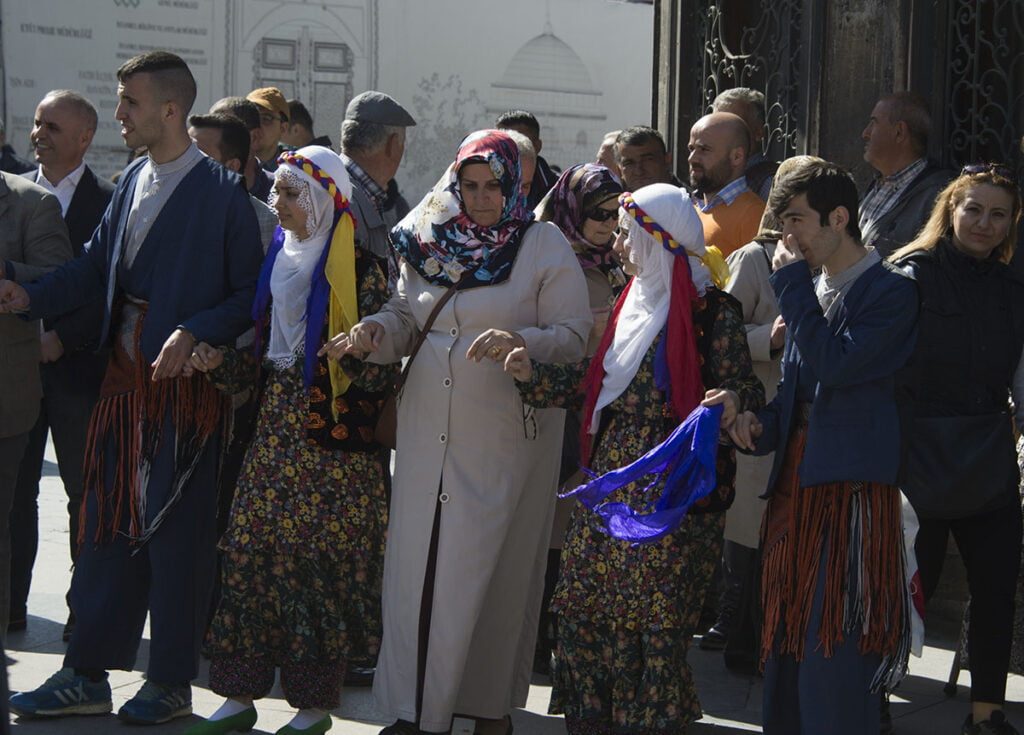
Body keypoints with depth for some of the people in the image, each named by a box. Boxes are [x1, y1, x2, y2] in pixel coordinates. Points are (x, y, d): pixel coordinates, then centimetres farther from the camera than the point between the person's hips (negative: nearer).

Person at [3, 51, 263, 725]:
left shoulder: (222, 191, -10)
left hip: (186, 377, -6)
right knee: (109, 522, 10)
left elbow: (251, 291, -8)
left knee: (178, 531, 2)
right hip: (126, 373, 6)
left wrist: (194, 334, -19)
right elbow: (97, 265, 10)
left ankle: (172, 683, 14)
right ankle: (88, 676, 18)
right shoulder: (134, 181, 11)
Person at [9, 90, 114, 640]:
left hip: (77, 366, -4)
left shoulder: (107, 203, -6)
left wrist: (61, 339, -16)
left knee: (85, 493, 6)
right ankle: (12, 605, 15)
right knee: (15, 488, 7)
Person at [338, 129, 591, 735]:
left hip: (506, 433, -4)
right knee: (420, 560, 4)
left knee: (493, 565, 1)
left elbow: (573, 336, -8)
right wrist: (378, 331, -9)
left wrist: (521, 341, -26)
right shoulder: (430, 241, 9)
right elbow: (405, 315, 13)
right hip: (429, 429, 4)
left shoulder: (546, 246, -3)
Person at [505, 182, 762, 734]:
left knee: (653, 613, -3)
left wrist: (733, 400, -30)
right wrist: (534, 377, 8)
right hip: (613, 475, 7)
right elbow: (595, 382, 18)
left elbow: (742, 390, -8)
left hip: (669, 491, -7)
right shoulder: (632, 303, 14)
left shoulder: (713, 313, -8)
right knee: (588, 605, 8)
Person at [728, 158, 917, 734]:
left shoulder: (891, 291, -6)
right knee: (787, 649, 10)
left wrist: (792, 282, -12)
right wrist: (760, 425, 3)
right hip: (796, 481, 8)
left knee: (833, 657, -11)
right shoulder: (813, 289, 17)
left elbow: (834, 364, -20)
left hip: (852, 486, -8)